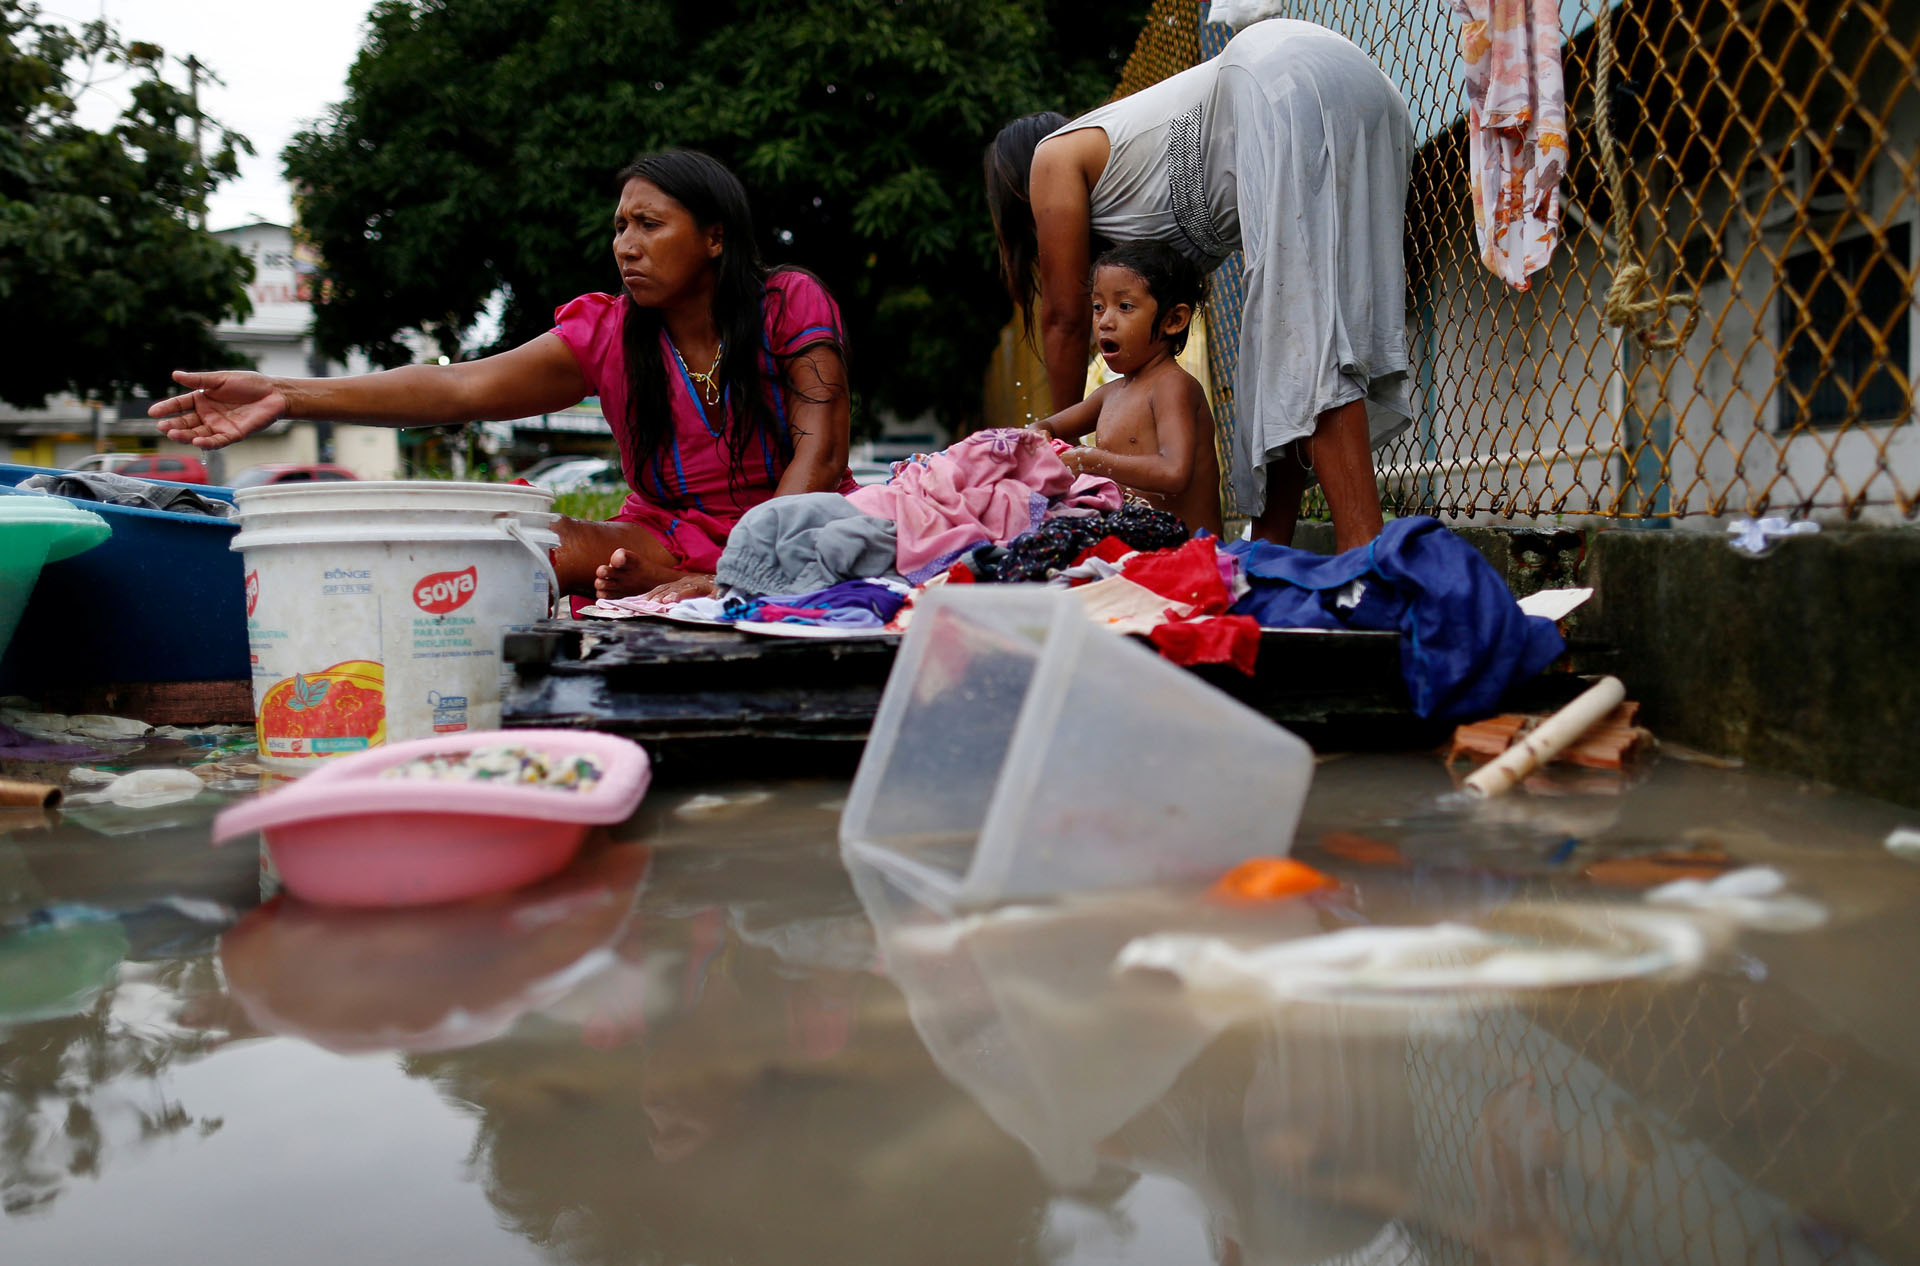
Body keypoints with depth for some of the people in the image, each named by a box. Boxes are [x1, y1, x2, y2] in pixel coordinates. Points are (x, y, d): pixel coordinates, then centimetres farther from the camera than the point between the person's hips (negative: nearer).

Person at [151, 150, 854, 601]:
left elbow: (820, 452, -13)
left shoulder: (792, 305, -4)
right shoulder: (606, 333, 2)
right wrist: (287, 396, -20)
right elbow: (462, 388, -9)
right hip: (670, 542, 2)